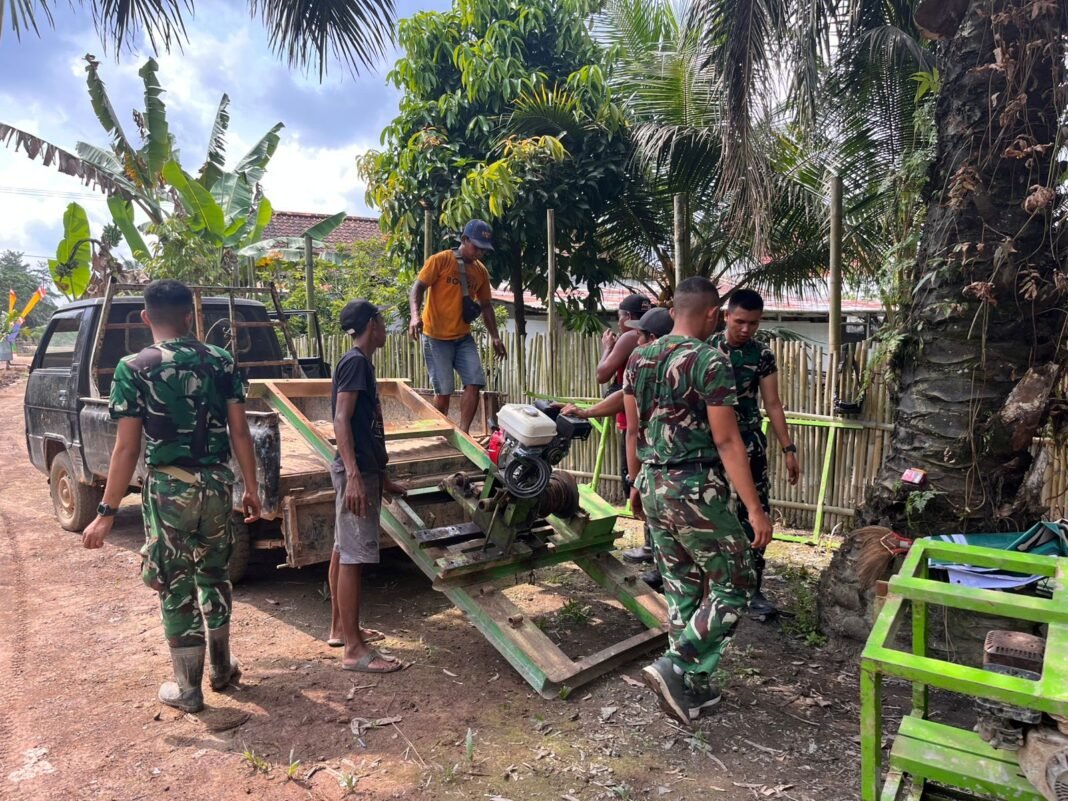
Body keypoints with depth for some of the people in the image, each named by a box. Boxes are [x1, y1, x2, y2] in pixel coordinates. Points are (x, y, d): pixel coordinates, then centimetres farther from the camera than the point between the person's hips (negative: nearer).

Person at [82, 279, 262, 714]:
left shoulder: (133, 368, -8)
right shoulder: (221, 361, 0)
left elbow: (127, 449, -10)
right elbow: (240, 433, 0)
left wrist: (106, 512, -3)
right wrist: (251, 489, 9)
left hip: (168, 488, -3)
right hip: (216, 483, 3)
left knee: (176, 587, 9)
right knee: (214, 574, 21)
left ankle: (187, 689, 21)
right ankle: (222, 667, 33)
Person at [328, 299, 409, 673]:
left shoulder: (360, 362, 17)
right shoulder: (355, 361, -12)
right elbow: (341, 420, -20)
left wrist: (382, 478, 25)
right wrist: (354, 475, -29)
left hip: (364, 469, 10)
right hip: (356, 472, -10)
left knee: (343, 550, 15)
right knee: (353, 556, -8)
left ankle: (340, 628, 27)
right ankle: (353, 650, -3)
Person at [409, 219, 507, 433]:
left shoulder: (481, 271, 9)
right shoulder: (440, 260, -8)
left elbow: (485, 305, 16)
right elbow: (418, 287, -11)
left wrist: (495, 337, 9)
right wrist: (415, 315, -29)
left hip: (464, 337, 5)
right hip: (436, 337, -5)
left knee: (474, 383, -6)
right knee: (444, 391, -3)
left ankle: (463, 432, 2)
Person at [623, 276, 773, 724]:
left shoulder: (639, 360, 7)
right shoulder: (710, 362, -14)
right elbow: (726, 442, -17)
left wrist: (637, 484, 24)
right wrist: (755, 510, -14)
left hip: (653, 487, 8)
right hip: (695, 491, -7)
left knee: (680, 587, 16)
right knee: (733, 586, 7)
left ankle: (690, 688, 24)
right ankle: (674, 668, 0)